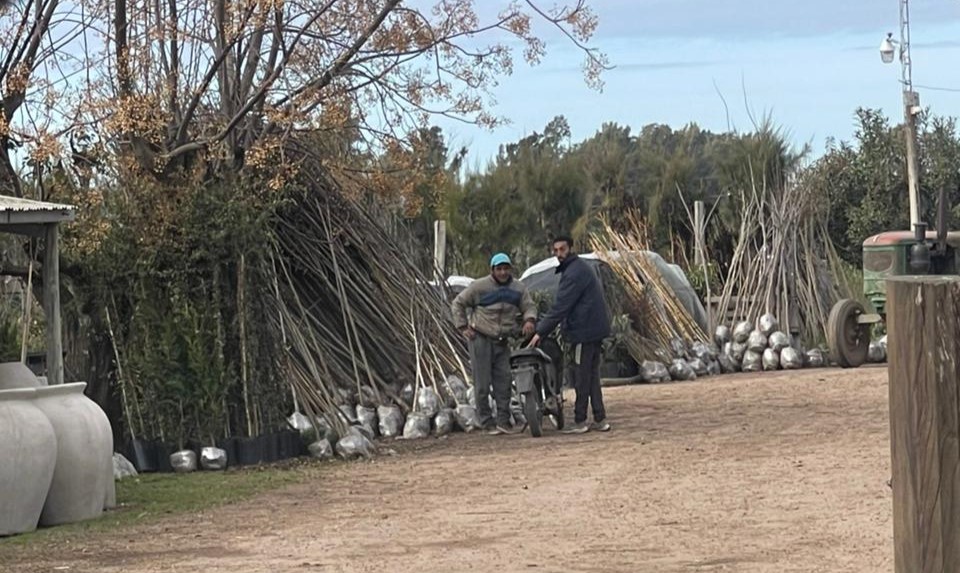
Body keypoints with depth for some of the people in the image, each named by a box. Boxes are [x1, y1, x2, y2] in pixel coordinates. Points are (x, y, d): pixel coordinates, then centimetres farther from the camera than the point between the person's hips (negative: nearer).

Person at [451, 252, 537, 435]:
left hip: (502, 342, 4)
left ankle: (504, 421, 6)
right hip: (481, 339, -4)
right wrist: (463, 327, -5)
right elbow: (458, 303, 2)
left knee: (503, 382, 1)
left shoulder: (518, 288, 6)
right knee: (482, 383, -5)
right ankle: (487, 422, 0)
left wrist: (529, 319, -16)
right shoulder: (480, 286, -6)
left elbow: (529, 306, 8)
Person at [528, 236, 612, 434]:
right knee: (591, 375, 13)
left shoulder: (574, 273, -16)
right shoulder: (581, 267, 17)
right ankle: (600, 419, 13)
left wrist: (540, 332, -17)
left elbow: (561, 306, -19)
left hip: (584, 331, -10)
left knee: (581, 377, -4)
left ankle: (580, 422, 0)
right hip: (595, 330, 10)